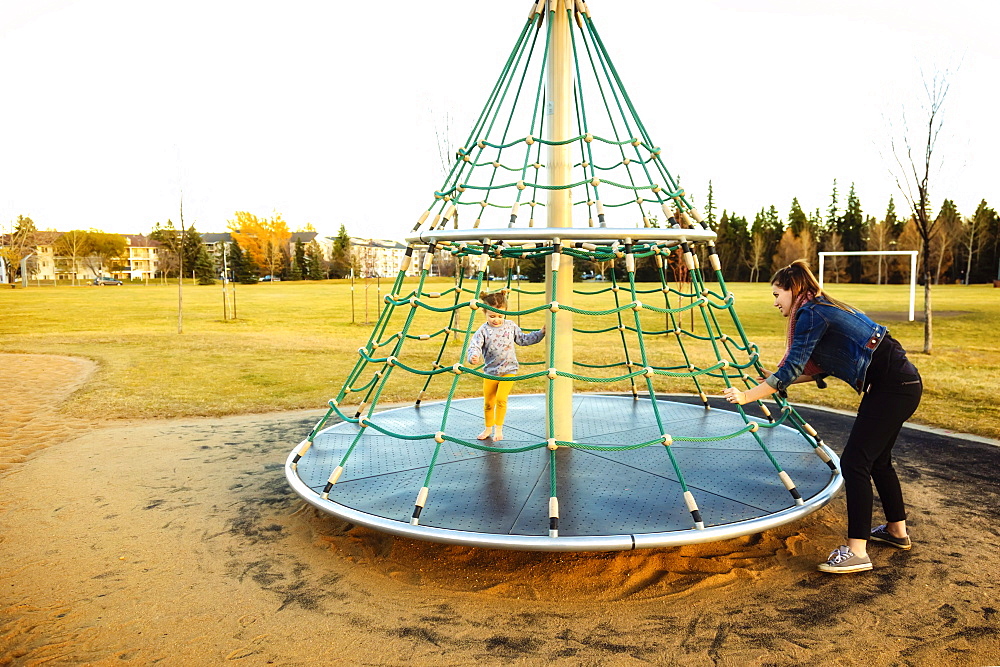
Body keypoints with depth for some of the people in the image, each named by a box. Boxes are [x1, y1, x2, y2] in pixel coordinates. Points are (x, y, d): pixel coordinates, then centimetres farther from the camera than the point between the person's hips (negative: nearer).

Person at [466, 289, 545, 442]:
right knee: (488, 403, 10)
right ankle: (488, 428, 32)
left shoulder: (511, 326, 3)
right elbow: (474, 346, -18)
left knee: (501, 399, -16)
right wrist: (473, 357, -40)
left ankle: (498, 428, 3)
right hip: (490, 372, 0)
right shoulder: (483, 331, -7)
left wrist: (541, 333, 8)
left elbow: (523, 339, 14)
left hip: (508, 370, 0)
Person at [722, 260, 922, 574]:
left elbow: (792, 368, -19)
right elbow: (820, 368, 18)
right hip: (901, 384, 10)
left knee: (854, 461, -9)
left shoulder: (811, 313, -13)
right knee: (877, 458, 21)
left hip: (894, 388, -10)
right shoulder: (824, 307, 16)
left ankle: (857, 551, -7)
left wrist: (747, 396, -15)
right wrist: (778, 379, 14)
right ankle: (897, 530, 36)